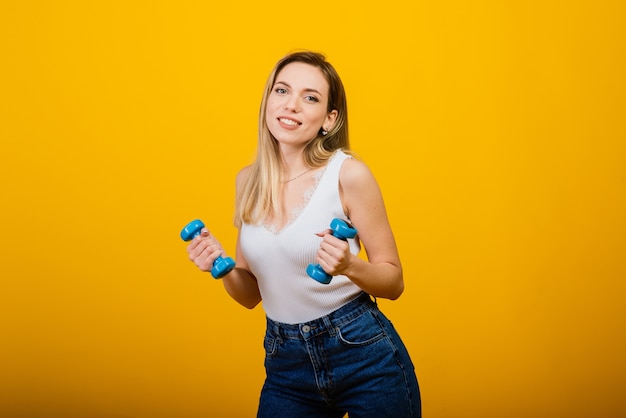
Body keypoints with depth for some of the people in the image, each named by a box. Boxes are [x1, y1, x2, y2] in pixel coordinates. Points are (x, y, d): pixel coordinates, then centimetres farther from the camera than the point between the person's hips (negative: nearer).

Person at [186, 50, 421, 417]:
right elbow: (250, 294, 10)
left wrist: (350, 267, -24)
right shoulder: (248, 181, 2)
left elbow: (393, 281, -5)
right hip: (286, 363, 4)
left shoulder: (348, 174, -12)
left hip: (364, 355, -4)